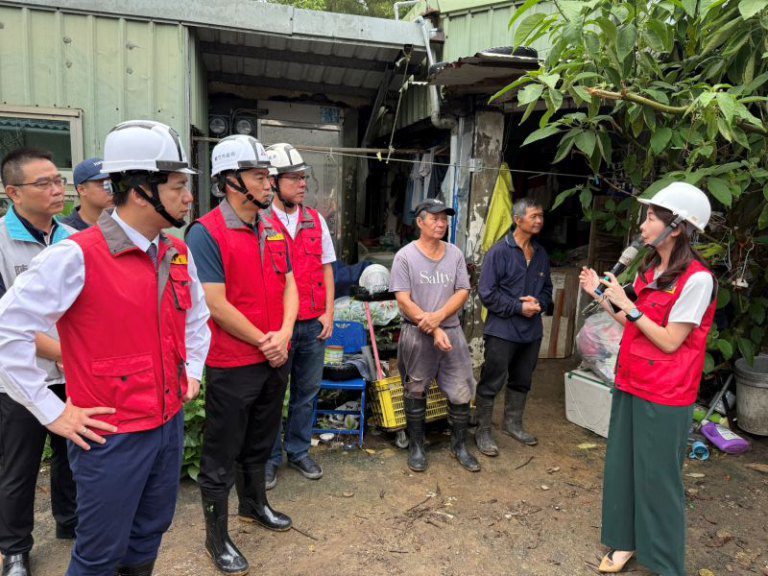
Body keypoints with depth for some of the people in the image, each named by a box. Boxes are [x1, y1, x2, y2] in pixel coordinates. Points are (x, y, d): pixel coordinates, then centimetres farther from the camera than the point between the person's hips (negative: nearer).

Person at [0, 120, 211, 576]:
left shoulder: (178, 253, 3)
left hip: (170, 424, 6)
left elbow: (197, 315, 19)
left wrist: (192, 371, 11)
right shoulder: (78, 256, -19)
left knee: (148, 538, 23)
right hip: (111, 436, -6)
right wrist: (52, 412, -14)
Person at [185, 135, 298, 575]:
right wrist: (263, 342, -13)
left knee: (260, 441, 24)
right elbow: (216, 305, -20)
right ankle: (217, 536, 28)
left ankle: (255, 504, 46)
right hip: (233, 364, -7)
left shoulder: (274, 229, 6)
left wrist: (284, 333, -9)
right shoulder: (206, 233, -16)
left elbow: (289, 285, 7)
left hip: (275, 357, 7)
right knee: (222, 455, 9)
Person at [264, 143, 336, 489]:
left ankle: (299, 451, 33)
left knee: (306, 393, 15)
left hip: (314, 325, 5)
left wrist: (328, 313, 4)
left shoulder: (315, 220, 9)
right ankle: (270, 459, 27)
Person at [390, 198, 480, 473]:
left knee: (462, 392, 7)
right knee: (416, 392, 9)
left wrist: (438, 316, -16)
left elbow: (463, 292, 2)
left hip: (451, 331, 3)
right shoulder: (405, 256, -5)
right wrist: (433, 331, -15)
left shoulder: (455, 254, 7)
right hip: (417, 335, -3)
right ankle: (416, 446, 26)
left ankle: (459, 445, 27)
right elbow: (403, 301, -11)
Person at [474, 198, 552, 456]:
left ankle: (513, 423, 37)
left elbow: (547, 288, 16)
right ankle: (483, 431, 15)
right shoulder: (499, 252, -12)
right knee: (491, 383, 1)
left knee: (521, 382, 19)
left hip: (532, 330, 7)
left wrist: (539, 303, -5)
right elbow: (488, 293, -15)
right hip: (502, 330, -7)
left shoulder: (541, 254, 9)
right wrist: (519, 307, -18)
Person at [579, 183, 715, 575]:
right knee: (622, 466, 16)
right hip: (630, 385, 8)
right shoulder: (651, 270, 8)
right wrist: (602, 296, 6)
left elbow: (669, 342, -19)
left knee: (656, 477, 5)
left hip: (663, 397, -8)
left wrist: (627, 304, -21)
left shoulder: (696, 279, -18)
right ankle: (626, 541, 34)